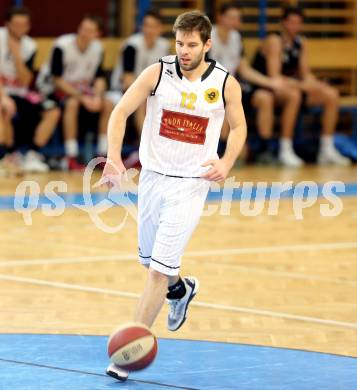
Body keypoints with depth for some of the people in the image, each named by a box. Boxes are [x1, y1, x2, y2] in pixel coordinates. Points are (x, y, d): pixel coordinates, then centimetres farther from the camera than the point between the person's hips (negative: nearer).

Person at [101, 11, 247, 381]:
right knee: (149, 260, 18)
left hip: (190, 185, -3)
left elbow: (238, 127, 8)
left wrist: (227, 162, -11)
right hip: (152, 178, 3)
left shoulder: (225, 84, -7)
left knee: (159, 270, -10)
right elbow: (120, 113, -6)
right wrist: (114, 157, -21)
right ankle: (181, 288, 53)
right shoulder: (158, 72, -7)